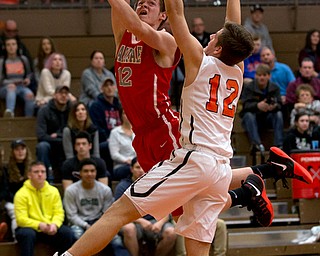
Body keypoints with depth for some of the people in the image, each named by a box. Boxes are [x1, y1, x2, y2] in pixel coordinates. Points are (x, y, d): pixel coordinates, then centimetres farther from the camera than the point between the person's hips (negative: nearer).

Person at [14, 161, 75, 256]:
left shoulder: (53, 191, 8)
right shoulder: (21, 194, -6)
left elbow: (59, 213, 3)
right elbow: (21, 219, -14)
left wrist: (54, 224, -21)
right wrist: (39, 225, -29)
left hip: (50, 229, 4)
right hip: (31, 228, -4)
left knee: (67, 232, -21)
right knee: (28, 234, -38)